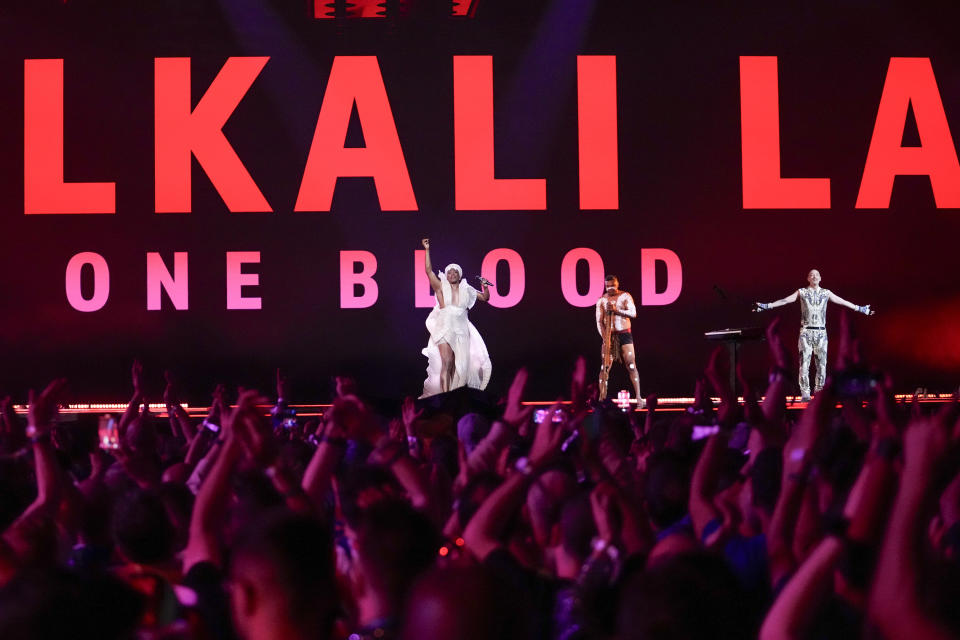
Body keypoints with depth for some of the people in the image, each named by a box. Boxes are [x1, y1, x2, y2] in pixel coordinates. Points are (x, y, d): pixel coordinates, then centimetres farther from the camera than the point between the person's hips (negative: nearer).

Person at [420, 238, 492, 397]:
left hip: (462, 329, 3)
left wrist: (485, 287, 2)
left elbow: (485, 297, 22)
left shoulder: (466, 290, 13)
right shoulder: (441, 287, 5)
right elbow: (429, 270, -4)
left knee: (460, 364, 0)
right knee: (447, 363, -16)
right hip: (445, 327, -3)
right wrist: (427, 250, -9)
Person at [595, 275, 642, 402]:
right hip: (609, 335, 1)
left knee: (631, 366, -9)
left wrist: (617, 310, -21)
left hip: (624, 334, -1)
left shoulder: (625, 296, 2)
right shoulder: (601, 300, 5)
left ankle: (638, 397, -9)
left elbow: (633, 313, -9)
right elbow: (599, 322, 1)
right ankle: (602, 399, -1)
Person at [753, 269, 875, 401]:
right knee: (804, 364, -7)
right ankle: (805, 393, -6)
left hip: (821, 333, 2)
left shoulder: (826, 293, 10)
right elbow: (785, 300, -1)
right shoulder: (802, 292, 5)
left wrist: (860, 309, 16)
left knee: (822, 364, 0)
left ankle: (818, 392, 8)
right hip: (806, 332, -2)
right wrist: (766, 306, -10)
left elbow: (843, 302, 15)